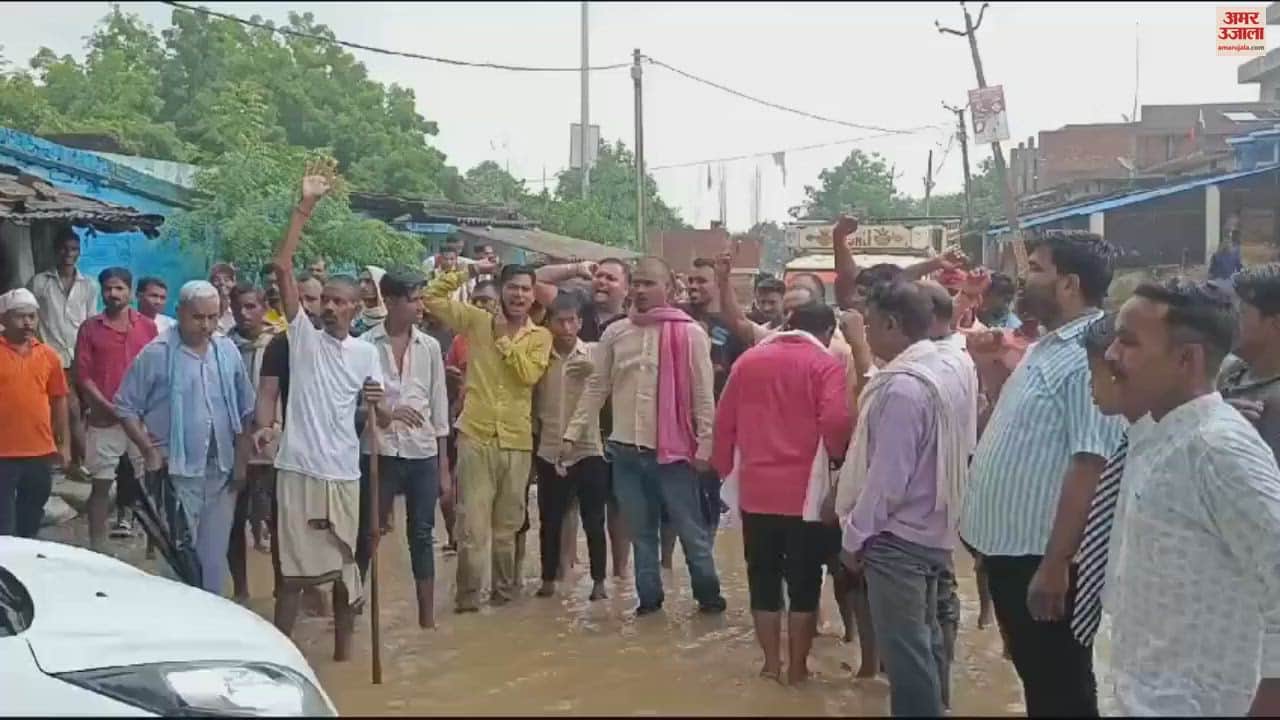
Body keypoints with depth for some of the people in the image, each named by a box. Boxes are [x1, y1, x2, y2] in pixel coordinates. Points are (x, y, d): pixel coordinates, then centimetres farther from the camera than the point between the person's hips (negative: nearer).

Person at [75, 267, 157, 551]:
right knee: (101, 484, 1)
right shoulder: (90, 328, 3)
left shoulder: (148, 327, 6)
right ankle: (96, 548, 5)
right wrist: (108, 406, -11)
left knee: (145, 480, 6)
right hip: (103, 418, -1)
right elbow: (82, 374, -1)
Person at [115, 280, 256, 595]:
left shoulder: (228, 351, 7)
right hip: (177, 471, -4)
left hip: (221, 470, 4)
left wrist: (241, 459, 5)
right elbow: (126, 408, -5)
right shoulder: (157, 354, -7)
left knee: (214, 556, 13)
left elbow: (246, 410, 11)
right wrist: (150, 451, -12)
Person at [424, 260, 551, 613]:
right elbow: (432, 297, 1)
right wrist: (467, 272, -1)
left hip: (517, 441, 2)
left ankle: (504, 587, 28)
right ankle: (468, 594, 9)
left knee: (508, 524, 14)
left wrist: (504, 338, -8)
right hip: (476, 436, -2)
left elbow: (529, 374, -12)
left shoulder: (540, 336, 4)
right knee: (473, 522, -2)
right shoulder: (477, 321, 3)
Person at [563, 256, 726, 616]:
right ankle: (649, 596, 24)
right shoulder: (615, 333, 6)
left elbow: (703, 396, -5)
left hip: (672, 449, -3)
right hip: (626, 449, 4)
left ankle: (708, 594, 22)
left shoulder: (689, 334, -5)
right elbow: (596, 388, 9)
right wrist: (572, 432, 4)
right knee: (640, 530, 13)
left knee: (690, 528, 6)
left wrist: (705, 445, -9)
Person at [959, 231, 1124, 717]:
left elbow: (1090, 466, -26)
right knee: (1035, 681, 21)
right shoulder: (1048, 346, 12)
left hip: (1042, 556, -10)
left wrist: (1054, 566, -26)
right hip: (1009, 546, 10)